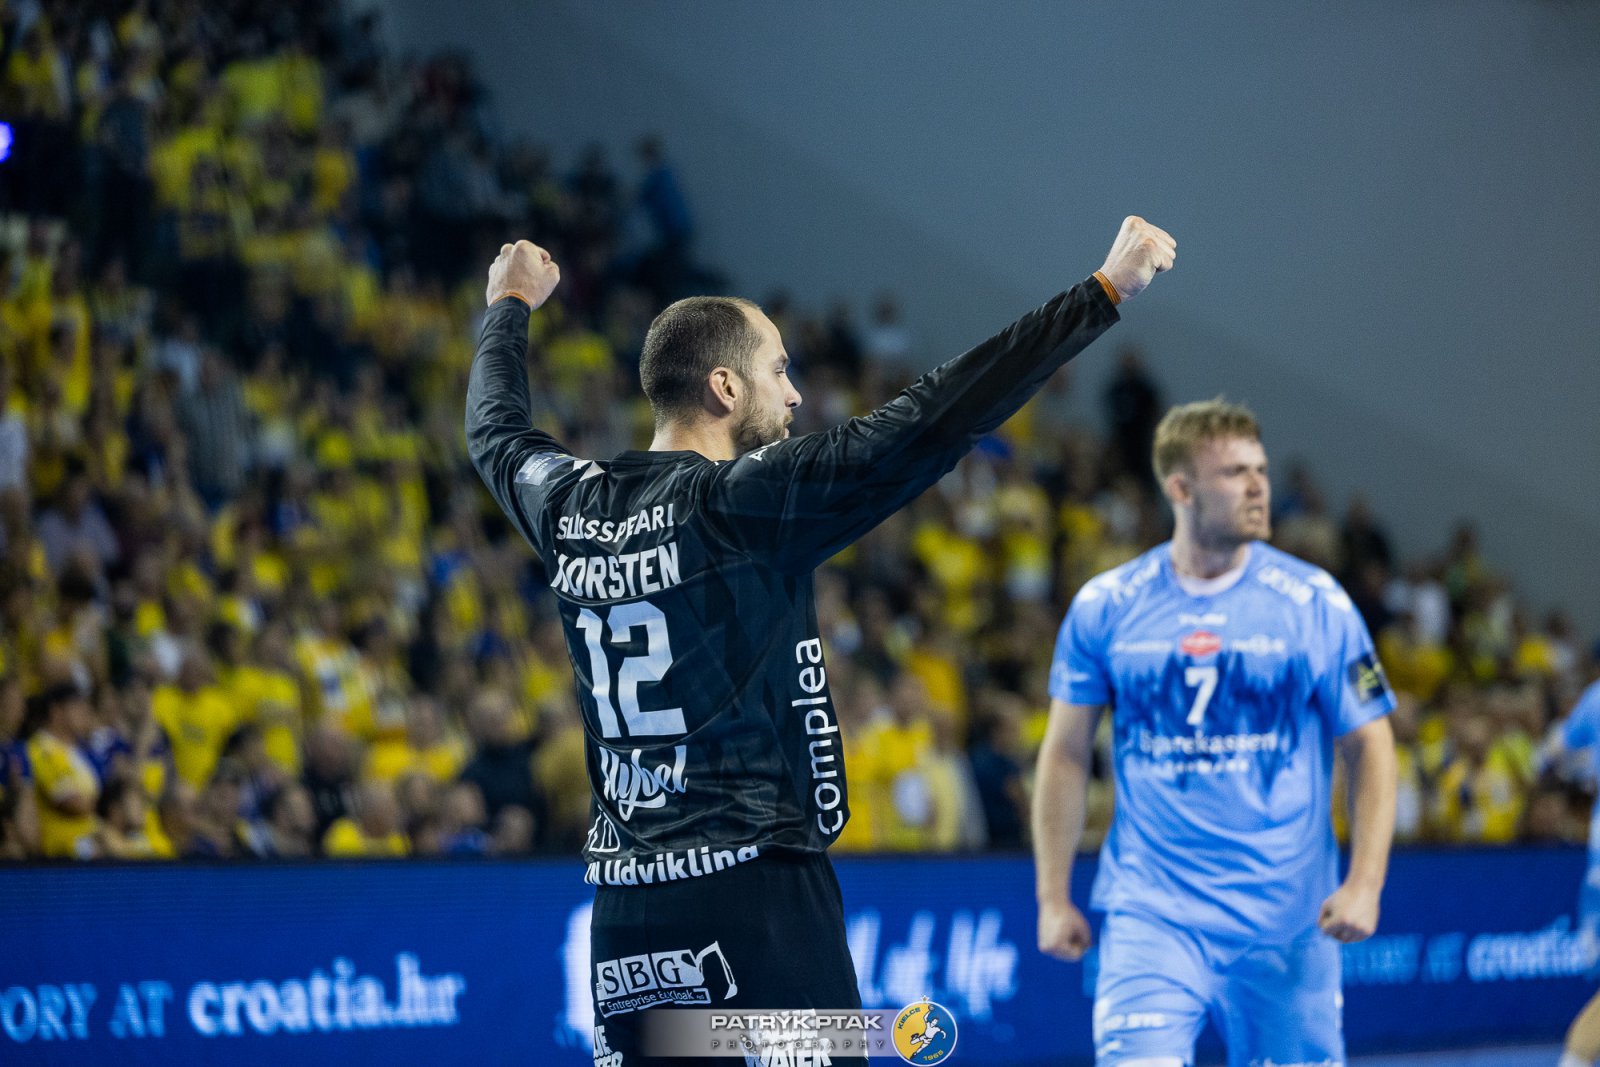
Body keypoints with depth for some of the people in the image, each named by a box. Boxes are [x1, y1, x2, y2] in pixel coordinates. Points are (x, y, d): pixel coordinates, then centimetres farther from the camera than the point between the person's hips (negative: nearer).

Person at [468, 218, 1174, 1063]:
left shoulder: (570, 507, 9)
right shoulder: (744, 503, -10)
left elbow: (495, 430, 32)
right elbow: (931, 422, -13)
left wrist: (510, 308, 52)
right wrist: (1105, 292, -10)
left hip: (622, 911, 7)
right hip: (755, 890, -7)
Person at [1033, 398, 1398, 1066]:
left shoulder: (1314, 603, -1)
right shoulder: (1103, 608, 1)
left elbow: (1369, 747, 2)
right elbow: (1066, 755, 9)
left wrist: (1364, 883, -10)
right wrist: (1053, 896, 6)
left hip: (1286, 922, 1)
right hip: (1149, 915, 0)